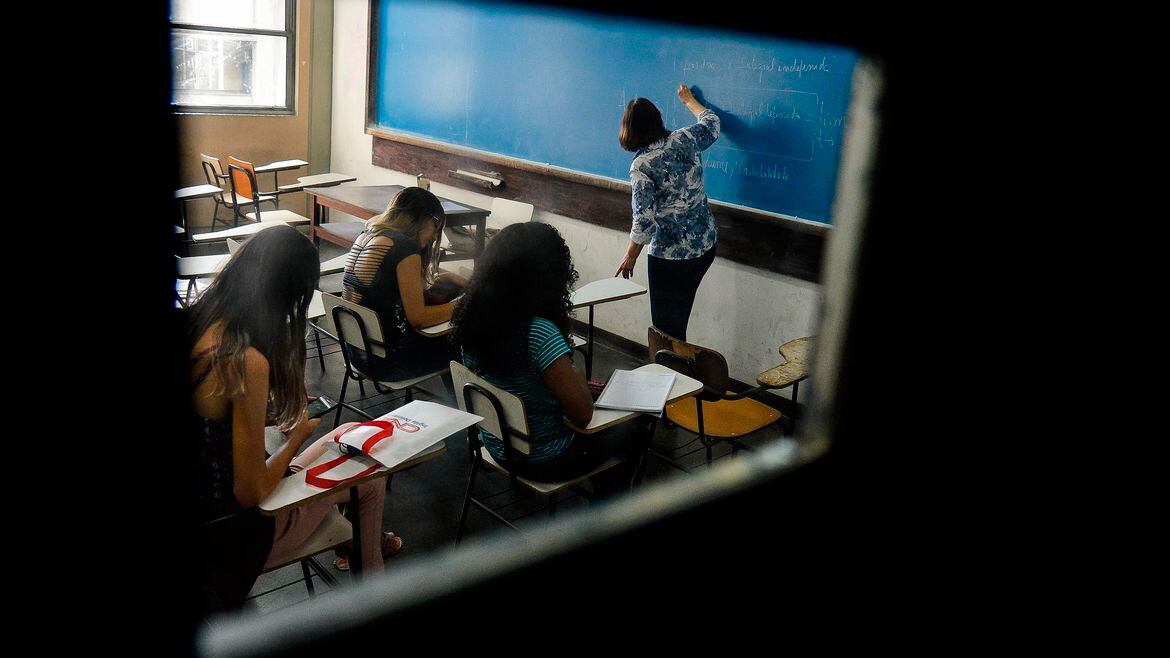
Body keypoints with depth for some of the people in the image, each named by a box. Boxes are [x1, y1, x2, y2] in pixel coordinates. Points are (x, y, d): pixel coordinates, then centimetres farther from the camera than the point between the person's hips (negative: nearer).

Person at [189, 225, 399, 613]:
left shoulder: (194, 323, -8)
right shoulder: (248, 362, -32)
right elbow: (250, 491, -25)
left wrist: (274, 414, 5)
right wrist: (297, 436, -9)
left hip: (204, 503, 8)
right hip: (230, 531, -7)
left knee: (347, 435, 22)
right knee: (369, 473, 14)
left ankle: (363, 538, 43)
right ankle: (372, 585, 39)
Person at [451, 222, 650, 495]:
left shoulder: (475, 318, -11)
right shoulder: (539, 334, -33)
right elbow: (583, 415, -26)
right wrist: (578, 376, -7)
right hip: (543, 461, -7)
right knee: (633, 433, 20)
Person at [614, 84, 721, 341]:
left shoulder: (641, 165, -16)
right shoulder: (684, 139, 0)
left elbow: (644, 219, -18)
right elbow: (712, 123, 22)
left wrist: (630, 256, -5)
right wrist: (689, 100, 39)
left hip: (670, 254, -7)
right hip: (705, 245, 7)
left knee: (666, 322, 6)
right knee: (679, 313, 18)